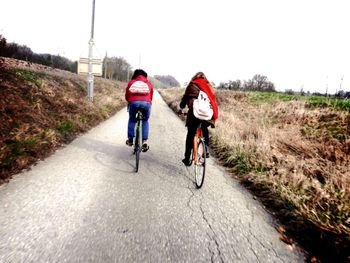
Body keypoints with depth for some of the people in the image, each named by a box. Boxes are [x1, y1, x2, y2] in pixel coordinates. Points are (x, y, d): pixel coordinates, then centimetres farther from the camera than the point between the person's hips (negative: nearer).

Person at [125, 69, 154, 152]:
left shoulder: (131, 82, 21)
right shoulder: (149, 84, 24)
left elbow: (127, 95, 20)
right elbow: (151, 97, 22)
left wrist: (129, 102, 37)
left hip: (133, 102, 0)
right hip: (146, 103, 1)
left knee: (131, 120, 21)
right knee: (145, 121, 18)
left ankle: (130, 140, 20)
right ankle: (144, 141, 8)